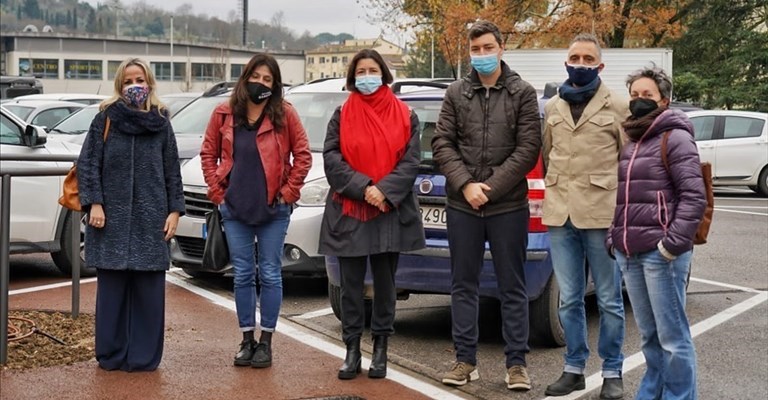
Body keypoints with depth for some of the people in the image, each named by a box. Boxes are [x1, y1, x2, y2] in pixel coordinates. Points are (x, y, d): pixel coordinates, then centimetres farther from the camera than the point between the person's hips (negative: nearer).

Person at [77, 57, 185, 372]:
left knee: (149, 289, 2)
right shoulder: (105, 119, 3)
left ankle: (144, 356, 11)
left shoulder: (161, 123, 9)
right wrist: (93, 203, -9)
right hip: (112, 216, -1)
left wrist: (175, 210, 3)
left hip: (151, 220, 2)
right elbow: (87, 164, 1)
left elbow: (172, 170, 10)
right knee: (112, 287, 2)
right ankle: (111, 355, 12)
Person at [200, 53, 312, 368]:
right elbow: (208, 154, 10)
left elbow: (303, 155, -1)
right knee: (243, 275, 7)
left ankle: (266, 342, 12)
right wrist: (217, 192, 2)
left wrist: (288, 192, -6)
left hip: (273, 210, -2)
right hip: (234, 209, 2)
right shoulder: (224, 113, 4)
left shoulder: (284, 114, -2)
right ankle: (247, 339, 17)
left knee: (270, 274, 3)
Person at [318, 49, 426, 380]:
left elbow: (410, 161, -2)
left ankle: (380, 350, 17)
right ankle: (352, 350, 12)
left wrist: (384, 191, -15)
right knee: (351, 284, 3)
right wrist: (362, 187, -16)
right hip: (348, 211, 0)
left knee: (384, 282, 7)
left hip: (390, 212, 0)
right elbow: (331, 158, -4)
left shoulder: (405, 115, 4)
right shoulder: (342, 115, 5)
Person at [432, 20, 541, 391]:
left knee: (512, 287, 4)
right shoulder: (456, 93, 7)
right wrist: (466, 184, -11)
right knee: (463, 284, 8)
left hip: (508, 205, -2)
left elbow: (528, 148, -6)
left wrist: (491, 188, -12)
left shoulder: (522, 93, 1)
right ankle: (465, 359, 18)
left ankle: (516, 363, 11)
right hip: (461, 205, 3)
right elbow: (441, 144, 3)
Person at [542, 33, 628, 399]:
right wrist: (554, 193, 13)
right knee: (569, 299, 9)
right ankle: (574, 369, 20)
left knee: (609, 299, 3)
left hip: (603, 214, -4)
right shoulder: (552, 108, 13)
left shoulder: (618, 107, 1)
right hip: (560, 215, 4)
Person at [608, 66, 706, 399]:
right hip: (628, 253, 7)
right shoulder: (629, 142, 19)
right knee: (648, 335, 14)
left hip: (661, 253, -7)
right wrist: (613, 237, 15)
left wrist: (674, 243, -17)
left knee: (672, 335, -3)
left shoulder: (675, 138, -3)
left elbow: (694, 196, -11)